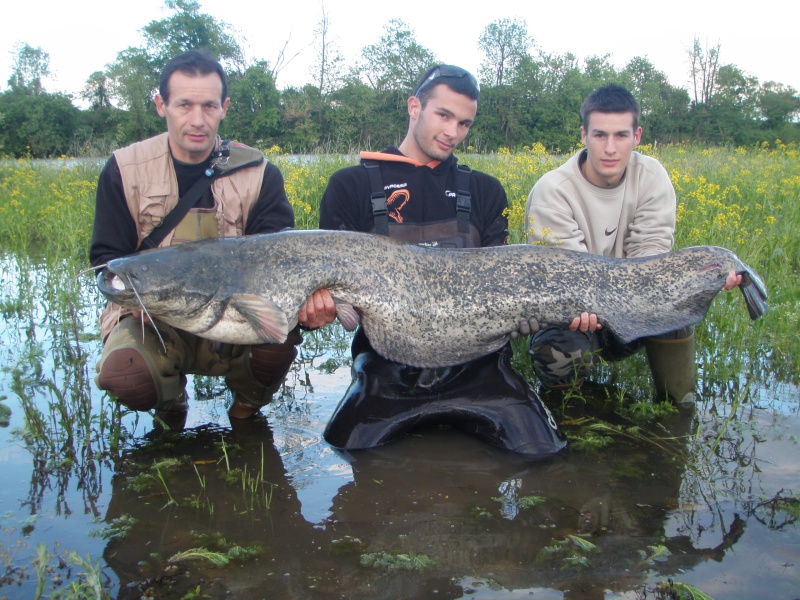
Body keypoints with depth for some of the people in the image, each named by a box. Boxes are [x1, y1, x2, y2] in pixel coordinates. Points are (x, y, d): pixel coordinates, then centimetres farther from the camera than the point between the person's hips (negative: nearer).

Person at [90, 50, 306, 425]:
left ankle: (247, 408, 5)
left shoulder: (258, 173, -2)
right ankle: (170, 402, 9)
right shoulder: (125, 169, -1)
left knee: (280, 330, -32)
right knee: (124, 376, -32)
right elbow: (107, 257, 1)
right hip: (154, 323, 0)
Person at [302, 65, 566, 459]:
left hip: (475, 362, 2)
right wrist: (318, 301, -22)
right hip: (387, 366, -1)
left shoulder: (484, 192, 15)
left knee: (540, 452, -15)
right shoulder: (352, 186, 6)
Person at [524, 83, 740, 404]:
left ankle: (678, 408, -6)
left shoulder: (651, 177, -6)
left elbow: (651, 253, -12)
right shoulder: (552, 191, -18)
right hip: (571, 314, -3)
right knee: (561, 351, -34)